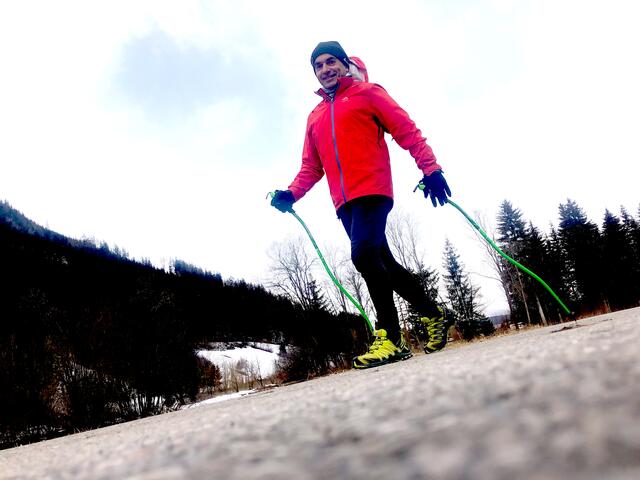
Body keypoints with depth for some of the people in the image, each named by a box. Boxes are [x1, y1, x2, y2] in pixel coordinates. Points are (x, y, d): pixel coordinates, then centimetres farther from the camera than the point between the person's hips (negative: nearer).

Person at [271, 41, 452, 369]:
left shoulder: (367, 94, 10)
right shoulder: (315, 117, 25)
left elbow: (407, 131, 1)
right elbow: (311, 167, 23)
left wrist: (430, 169, -11)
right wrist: (291, 194, 5)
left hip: (372, 190, -6)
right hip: (344, 202, 6)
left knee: (364, 254, -24)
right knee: (382, 262, 6)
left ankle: (390, 337, -16)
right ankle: (432, 315, 22)